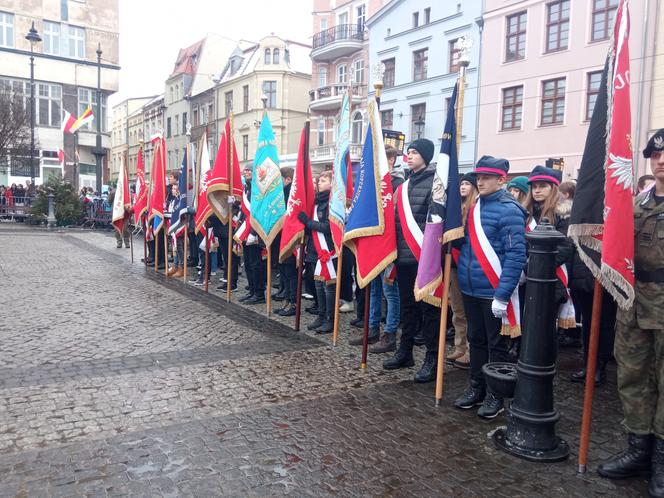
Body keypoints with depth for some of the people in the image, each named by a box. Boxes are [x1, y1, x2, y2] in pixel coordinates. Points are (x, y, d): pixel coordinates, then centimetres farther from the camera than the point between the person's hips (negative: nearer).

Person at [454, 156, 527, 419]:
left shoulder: (509, 209, -13)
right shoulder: (475, 206, 9)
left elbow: (516, 255, -18)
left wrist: (502, 295, -22)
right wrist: (463, 276, 8)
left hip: (494, 293, -7)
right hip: (470, 290, 7)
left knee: (497, 345, 8)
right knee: (476, 340, 18)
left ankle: (495, 395, 22)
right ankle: (476, 387, 32)